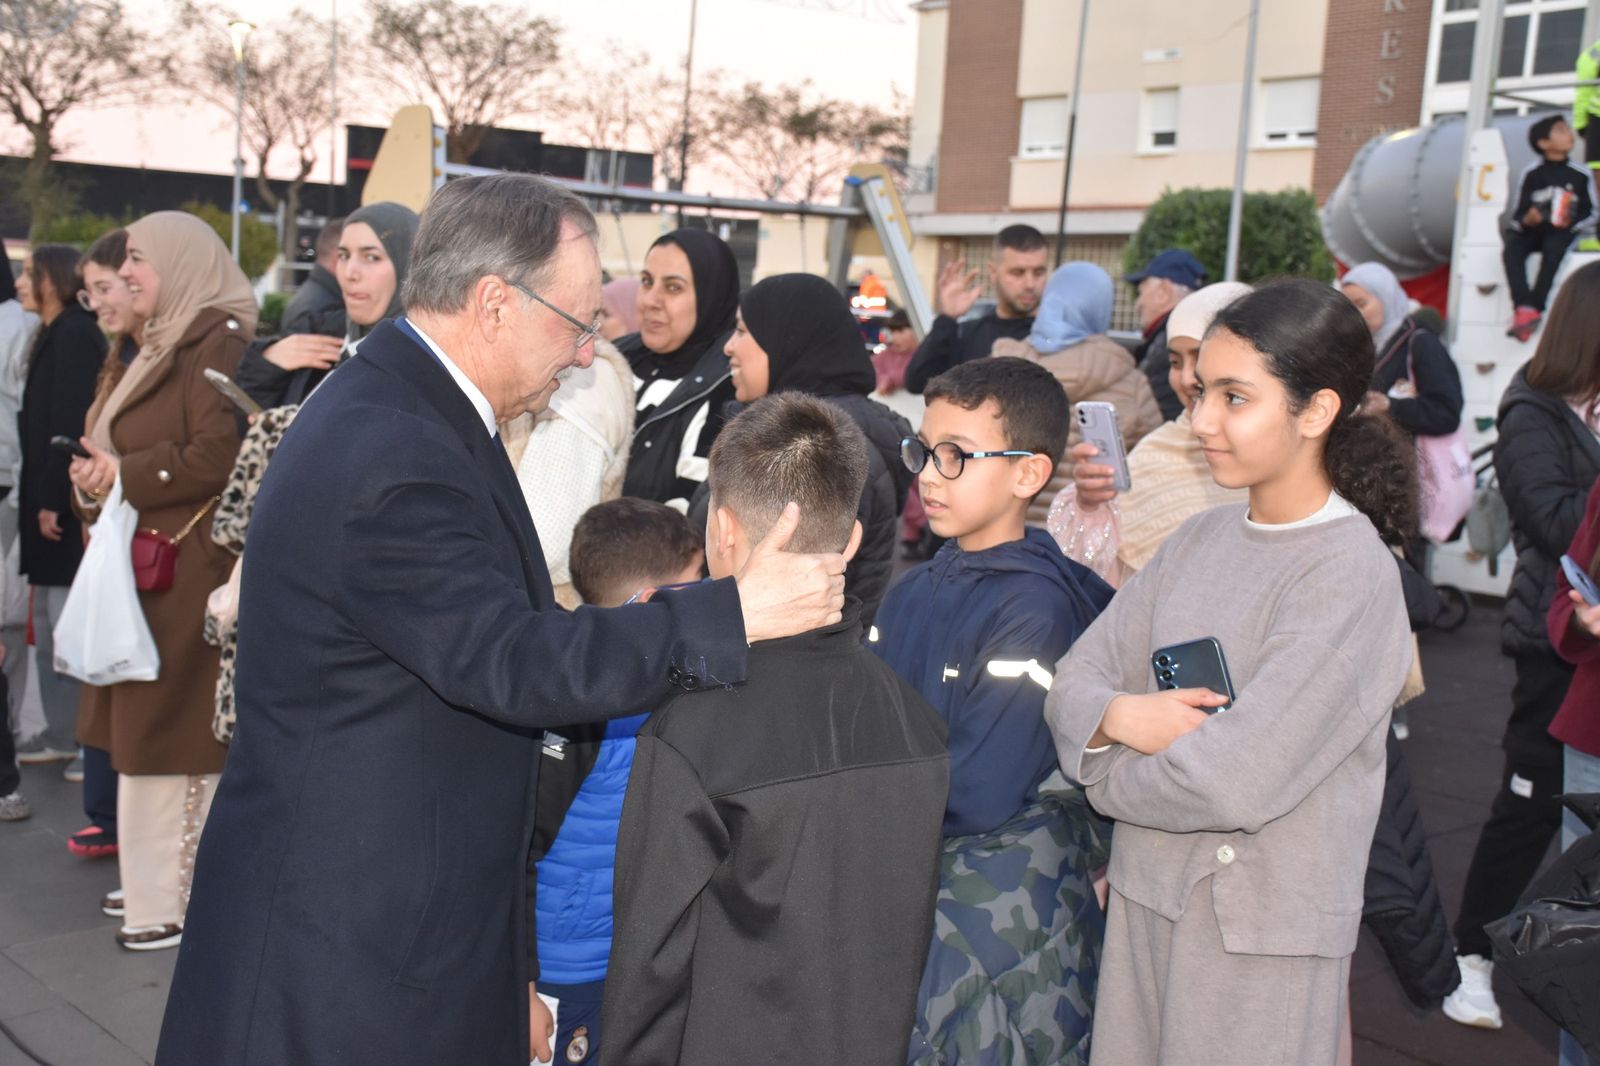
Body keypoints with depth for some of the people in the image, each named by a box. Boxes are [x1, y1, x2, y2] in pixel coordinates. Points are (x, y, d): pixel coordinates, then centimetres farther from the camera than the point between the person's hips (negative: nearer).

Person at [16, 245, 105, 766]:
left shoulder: (73, 336, -12)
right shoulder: (58, 335, 17)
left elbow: (68, 425, -19)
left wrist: (52, 500, -20)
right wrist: (38, 498, 15)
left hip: (64, 504, -10)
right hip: (50, 499, 10)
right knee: (49, 623, 13)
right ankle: (62, 732, 20)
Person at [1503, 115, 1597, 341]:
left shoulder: (1581, 174, 2)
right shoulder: (1530, 174, 2)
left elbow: (1591, 213, 5)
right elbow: (1517, 215, 2)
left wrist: (1571, 222, -15)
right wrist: (1527, 219, -21)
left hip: (1563, 231, -1)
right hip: (1532, 230, 1)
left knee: (1553, 248, -34)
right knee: (1512, 247, -29)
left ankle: (1535, 310, -35)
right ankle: (1524, 307, -42)